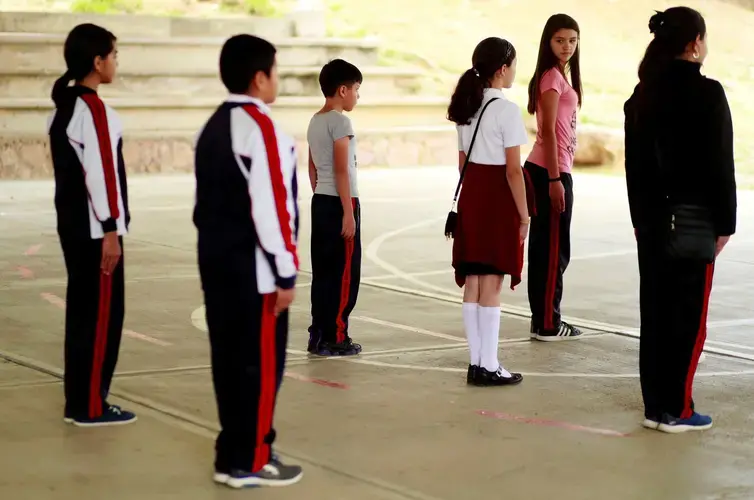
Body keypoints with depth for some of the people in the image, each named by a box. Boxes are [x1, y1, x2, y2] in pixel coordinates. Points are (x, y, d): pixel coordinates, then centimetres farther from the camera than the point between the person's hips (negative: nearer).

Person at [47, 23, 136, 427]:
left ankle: (77, 400, 19)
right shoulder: (93, 109, -16)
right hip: (94, 227, -9)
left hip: (72, 223, 9)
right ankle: (91, 405, 2)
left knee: (82, 308, 13)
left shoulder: (63, 106, 13)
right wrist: (110, 229, -18)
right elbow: (99, 172, -20)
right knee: (103, 312, -3)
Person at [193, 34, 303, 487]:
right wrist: (286, 273, -16)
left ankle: (236, 449, 22)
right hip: (253, 267, -9)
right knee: (261, 362, -1)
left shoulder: (214, 127, 13)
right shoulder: (260, 128, -16)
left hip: (218, 259, 9)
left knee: (231, 356, 14)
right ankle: (247, 461, 5)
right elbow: (269, 208, -20)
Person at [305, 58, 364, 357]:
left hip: (320, 202, 9)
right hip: (340, 203, -9)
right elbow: (341, 170, -17)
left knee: (323, 271, 11)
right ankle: (334, 338, 1)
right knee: (344, 273, -2)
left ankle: (318, 335, 13)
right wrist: (348, 213, -17)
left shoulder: (315, 121, 12)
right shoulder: (340, 121, -13)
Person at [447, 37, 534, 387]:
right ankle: (488, 366, 1)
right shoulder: (506, 110, -13)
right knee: (491, 284, -3)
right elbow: (513, 169, -14)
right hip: (498, 199, -7)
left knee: (472, 283, 9)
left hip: (471, 196, 7)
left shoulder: (466, 107, 9)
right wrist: (524, 215, -8)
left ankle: (476, 361, 14)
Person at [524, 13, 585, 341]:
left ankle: (544, 319, 17)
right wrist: (555, 179, -19)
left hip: (552, 170, 10)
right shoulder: (552, 77, -13)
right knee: (553, 249, -4)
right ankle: (547, 324, 1)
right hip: (550, 172, -10)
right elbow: (547, 131, -17)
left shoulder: (561, 76, 15)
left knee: (546, 247, 12)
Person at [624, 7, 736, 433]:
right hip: (693, 219, -6)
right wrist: (725, 223, -5)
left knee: (655, 313, 9)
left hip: (653, 218, 6)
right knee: (689, 317, 0)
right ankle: (676, 410, 3)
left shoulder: (643, 95, 7)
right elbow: (720, 164, -11)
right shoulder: (707, 93, -12)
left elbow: (635, 164, 11)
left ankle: (656, 405, 13)